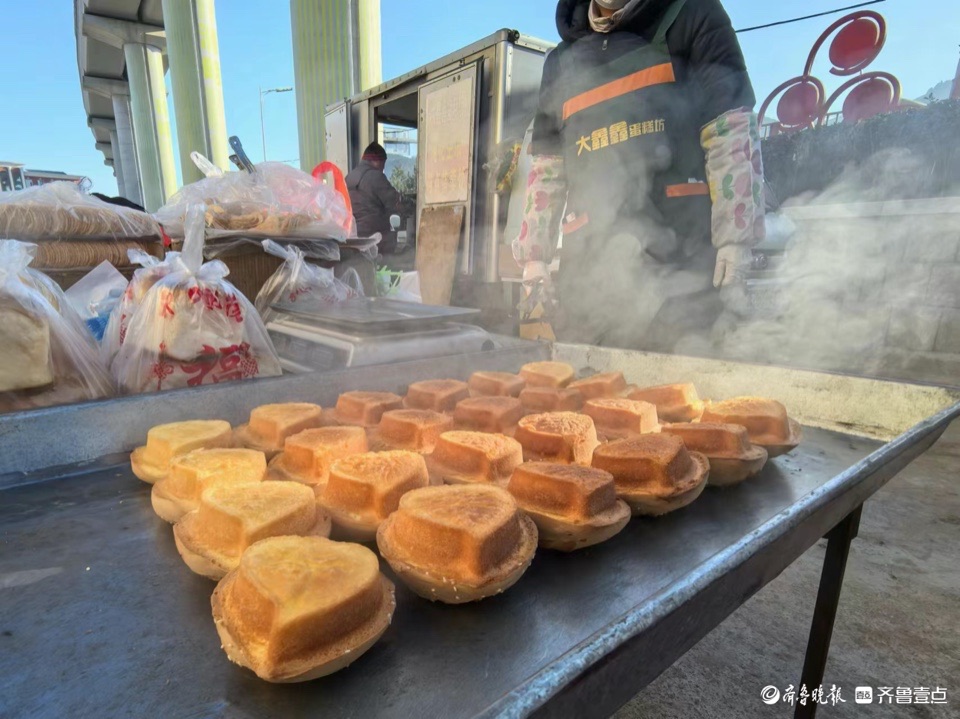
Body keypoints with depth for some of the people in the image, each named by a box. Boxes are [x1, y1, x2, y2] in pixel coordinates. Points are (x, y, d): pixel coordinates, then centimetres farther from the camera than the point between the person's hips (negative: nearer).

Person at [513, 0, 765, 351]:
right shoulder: (562, 61, 22)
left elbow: (732, 131, 1)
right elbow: (547, 169, 20)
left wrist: (735, 240, -9)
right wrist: (533, 256, 12)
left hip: (682, 259, -3)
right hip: (589, 263, 4)